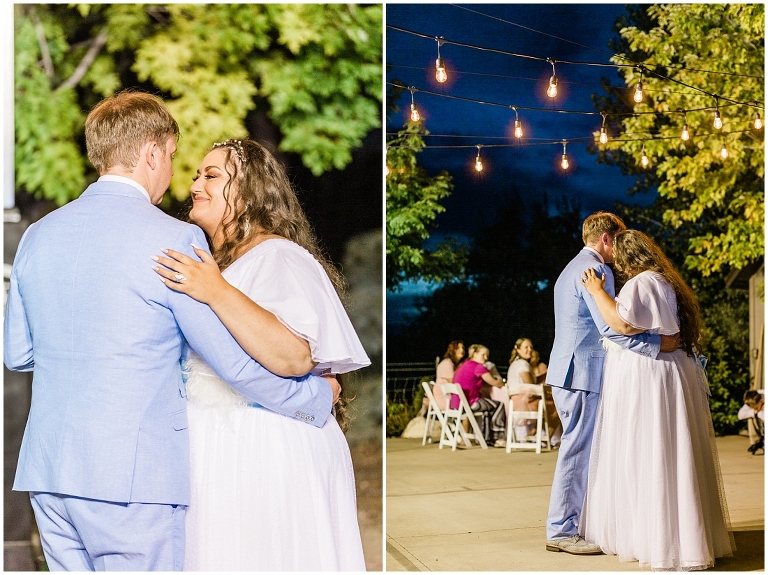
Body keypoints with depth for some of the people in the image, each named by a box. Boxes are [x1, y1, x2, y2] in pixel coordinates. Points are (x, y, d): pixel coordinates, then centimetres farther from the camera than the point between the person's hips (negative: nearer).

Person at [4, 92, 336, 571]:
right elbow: (237, 361, -9)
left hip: (48, 468, 6)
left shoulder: (38, 236, 8)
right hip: (132, 476, -6)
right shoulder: (173, 239, -11)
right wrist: (317, 396, 6)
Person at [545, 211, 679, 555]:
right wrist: (657, 344, -20)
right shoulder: (595, 270, -12)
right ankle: (562, 531, -3)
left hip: (567, 370, 11)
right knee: (578, 450, -7)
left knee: (578, 450, 14)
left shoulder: (570, 270, 22)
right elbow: (610, 327, -21)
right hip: (583, 373, -11)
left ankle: (564, 525, 17)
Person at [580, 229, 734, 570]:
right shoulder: (666, 282, 19)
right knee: (671, 458, 11)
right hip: (673, 376, 10)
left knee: (649, 458, -7)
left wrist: (598, 291, -14)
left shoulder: (641, 283, -12)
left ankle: (667, 542, -5)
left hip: (648, 379, -10)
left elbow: (623, 323, -25)